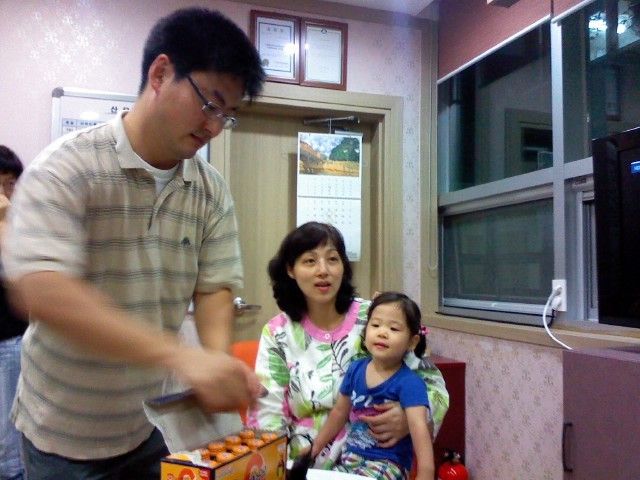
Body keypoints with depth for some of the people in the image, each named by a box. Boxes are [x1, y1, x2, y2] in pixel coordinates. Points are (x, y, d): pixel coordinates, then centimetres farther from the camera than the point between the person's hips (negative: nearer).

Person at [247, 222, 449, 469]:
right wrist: (282, 465, -19)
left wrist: (410, 418, -20)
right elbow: (266, 416, -2)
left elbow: (434, 385, 0)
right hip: (306, 466, 1)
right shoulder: (277, 333, 0)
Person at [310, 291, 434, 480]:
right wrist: (316, 447, 21)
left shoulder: (409, 382, -18)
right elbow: (339, 412, 13)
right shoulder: (356, 369, 0)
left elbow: (419, 426, -31)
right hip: (350, 456, 6)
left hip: (388, 463, -6)